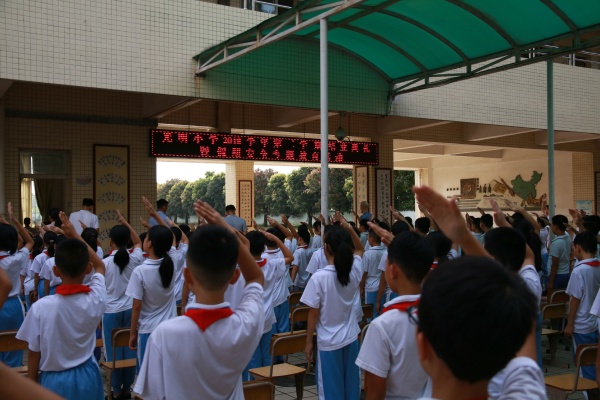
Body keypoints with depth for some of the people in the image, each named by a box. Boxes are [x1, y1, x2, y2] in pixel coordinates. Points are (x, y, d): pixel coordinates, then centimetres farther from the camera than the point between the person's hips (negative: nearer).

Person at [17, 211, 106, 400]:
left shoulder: (41, 307, -19)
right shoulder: (96, 299, -14)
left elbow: (34, 355, -9)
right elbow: (100, 266, 7)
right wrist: (75, 236, 6)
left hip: (54, 381, -2)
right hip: (87, 377, 2)